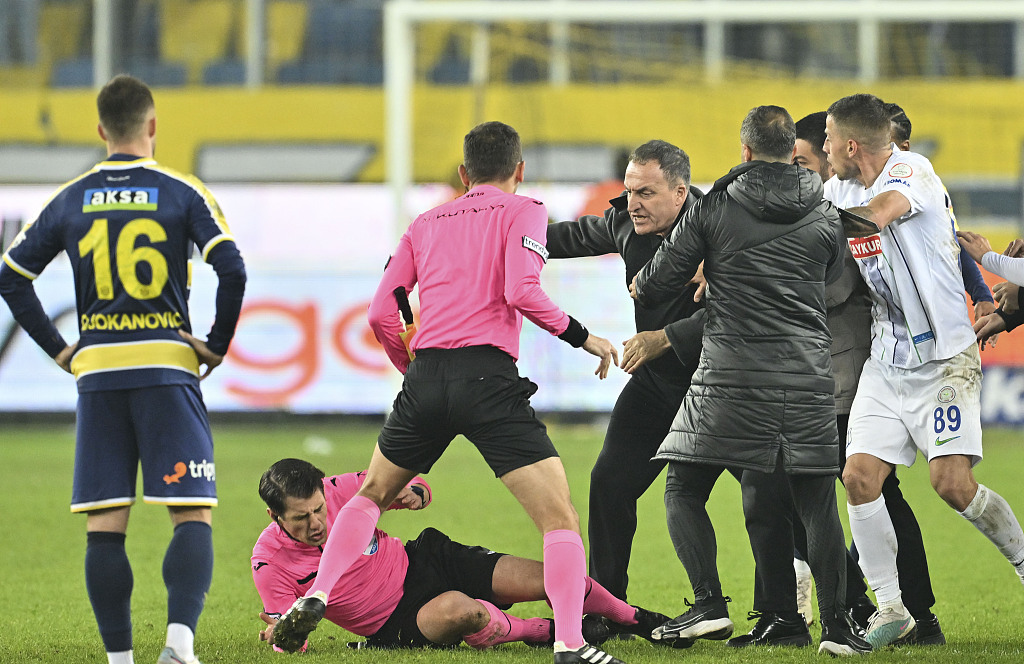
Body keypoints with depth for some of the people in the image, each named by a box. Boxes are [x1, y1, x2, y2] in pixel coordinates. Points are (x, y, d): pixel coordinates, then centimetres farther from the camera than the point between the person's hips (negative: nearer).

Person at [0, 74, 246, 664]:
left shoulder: (71, 200, 9)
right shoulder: (182, 193, 0)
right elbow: (232, 270, -11)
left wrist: (58, 349, 13)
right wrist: (217, 345, 2)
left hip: (97, 372, 2)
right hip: (168, 367, -2)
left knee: (105, 525, 5)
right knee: (193, 516, -2)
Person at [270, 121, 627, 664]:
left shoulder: (425, 223, 21)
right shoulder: (523, 211, 8)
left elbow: (380, 314, 16)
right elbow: (521, 292, -10)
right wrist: (580, 336, 2)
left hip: (425, 377, 5)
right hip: (488, 377, -4)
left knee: (371, 494, 28)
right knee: (560, 518, -4)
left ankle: (314, 599, 15)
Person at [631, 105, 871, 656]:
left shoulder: (714, 208, 0)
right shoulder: (825, 218, 8)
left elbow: (657, 283, 4)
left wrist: (639, 287, 28)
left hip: (731, 376, -2)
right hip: (807, 375, 3)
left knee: (684, 490, 8)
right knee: (817, 502, 8)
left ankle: (710, 603, -6)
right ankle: (836, 624, 1)